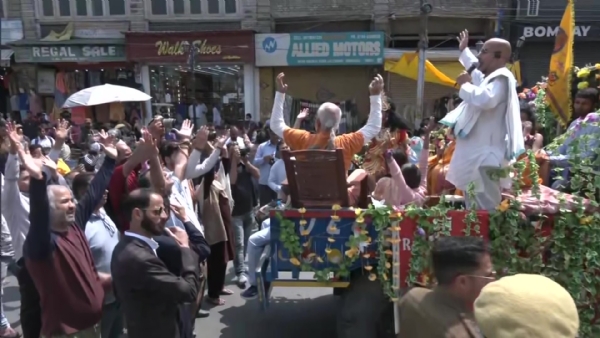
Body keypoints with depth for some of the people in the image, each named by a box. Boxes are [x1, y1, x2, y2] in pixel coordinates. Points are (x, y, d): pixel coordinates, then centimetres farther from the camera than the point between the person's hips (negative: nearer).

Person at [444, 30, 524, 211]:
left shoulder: (501, 79, -11)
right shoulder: (488, 78, 18)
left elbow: (485, 100, -33)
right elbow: (476, 70, 44)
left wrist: (465, 84, -16)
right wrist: (464, 50, 55)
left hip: (485, 157, -11)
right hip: (476, 155, 11)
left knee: (485, 212, -12)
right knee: (474, 211, 16)